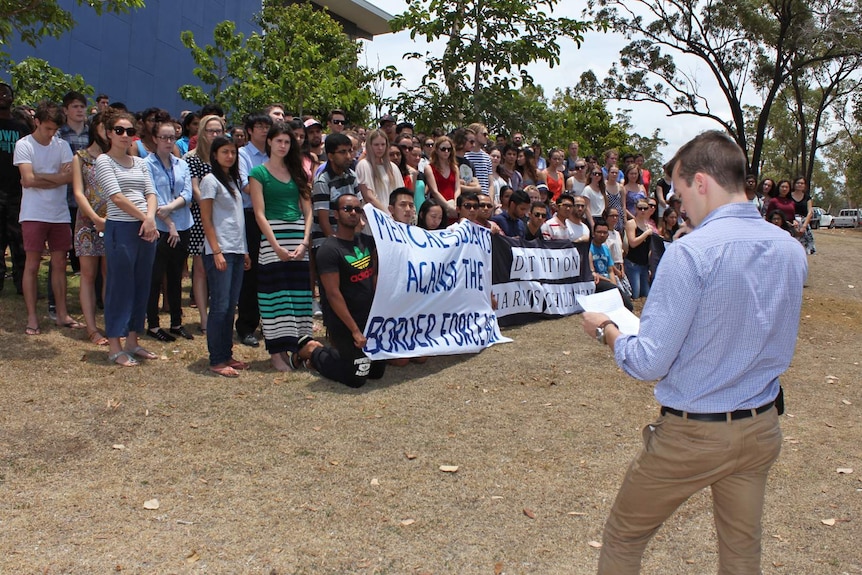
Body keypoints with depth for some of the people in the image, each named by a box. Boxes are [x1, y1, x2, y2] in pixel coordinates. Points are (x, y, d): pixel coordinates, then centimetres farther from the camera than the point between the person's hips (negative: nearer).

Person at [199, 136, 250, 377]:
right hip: (220, 251, -7)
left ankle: (227, 355, 16)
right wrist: (216, 252, -15)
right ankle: (216, 360, -1)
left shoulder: (233, 181, 17)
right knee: (220, 306, -7)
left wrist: (244, 250, 15)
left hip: (237, 251, 7)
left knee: (231, 306, 9)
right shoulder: (210, 181, -5)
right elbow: (206, 220, -9)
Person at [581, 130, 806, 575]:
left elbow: (648, 363, -22)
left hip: (691, 434, -6)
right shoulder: (792, 250, 0)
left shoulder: (691, 253, -22)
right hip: (762, 429, 7)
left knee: (624, 538, 14)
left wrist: (607, 331, -4)